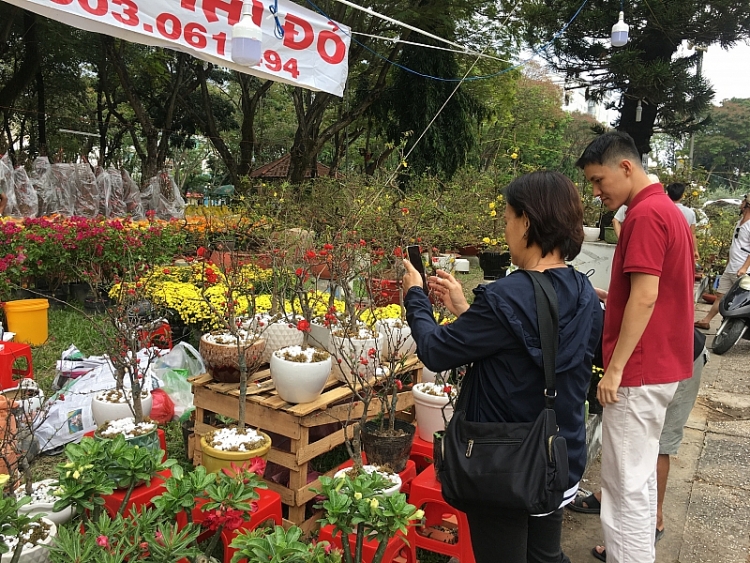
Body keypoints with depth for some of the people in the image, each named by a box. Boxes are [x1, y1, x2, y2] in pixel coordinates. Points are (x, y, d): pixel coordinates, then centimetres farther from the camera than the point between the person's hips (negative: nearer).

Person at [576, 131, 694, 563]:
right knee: (639, 471, 21)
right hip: (662, 364, 10)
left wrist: (615, 368, -19)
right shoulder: (667, 209, 14)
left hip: (640, 370, -10)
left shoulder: (645, 214, -17)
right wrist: (604, 297, 17)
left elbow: (645, 297, -23)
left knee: (626, 480, 0)